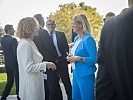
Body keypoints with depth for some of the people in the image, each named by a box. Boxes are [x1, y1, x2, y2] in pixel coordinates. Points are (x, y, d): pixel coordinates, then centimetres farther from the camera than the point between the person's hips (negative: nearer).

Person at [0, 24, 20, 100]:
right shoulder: (13, 39, -18)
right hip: (14, 63, -7)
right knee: (18, 81, 7)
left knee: (10, 81, 18)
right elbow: (16, 53, -19)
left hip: (7, 63, 7)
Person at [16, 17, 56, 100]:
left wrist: (42, 63, 10)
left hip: (34, 82, 10)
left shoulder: (28, 42, 11)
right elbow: (28, 67, -23)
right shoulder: (26, 44, -19)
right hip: (31, 84, -10)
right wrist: (45, 64, -15)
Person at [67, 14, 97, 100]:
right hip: (76, 74, 9)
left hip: (85, 76, -9)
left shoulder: (88, 39, -14)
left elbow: (94, 59, -20)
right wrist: (72, 57, 3)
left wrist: (78, 58, -22)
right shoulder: (76, 38, 11)